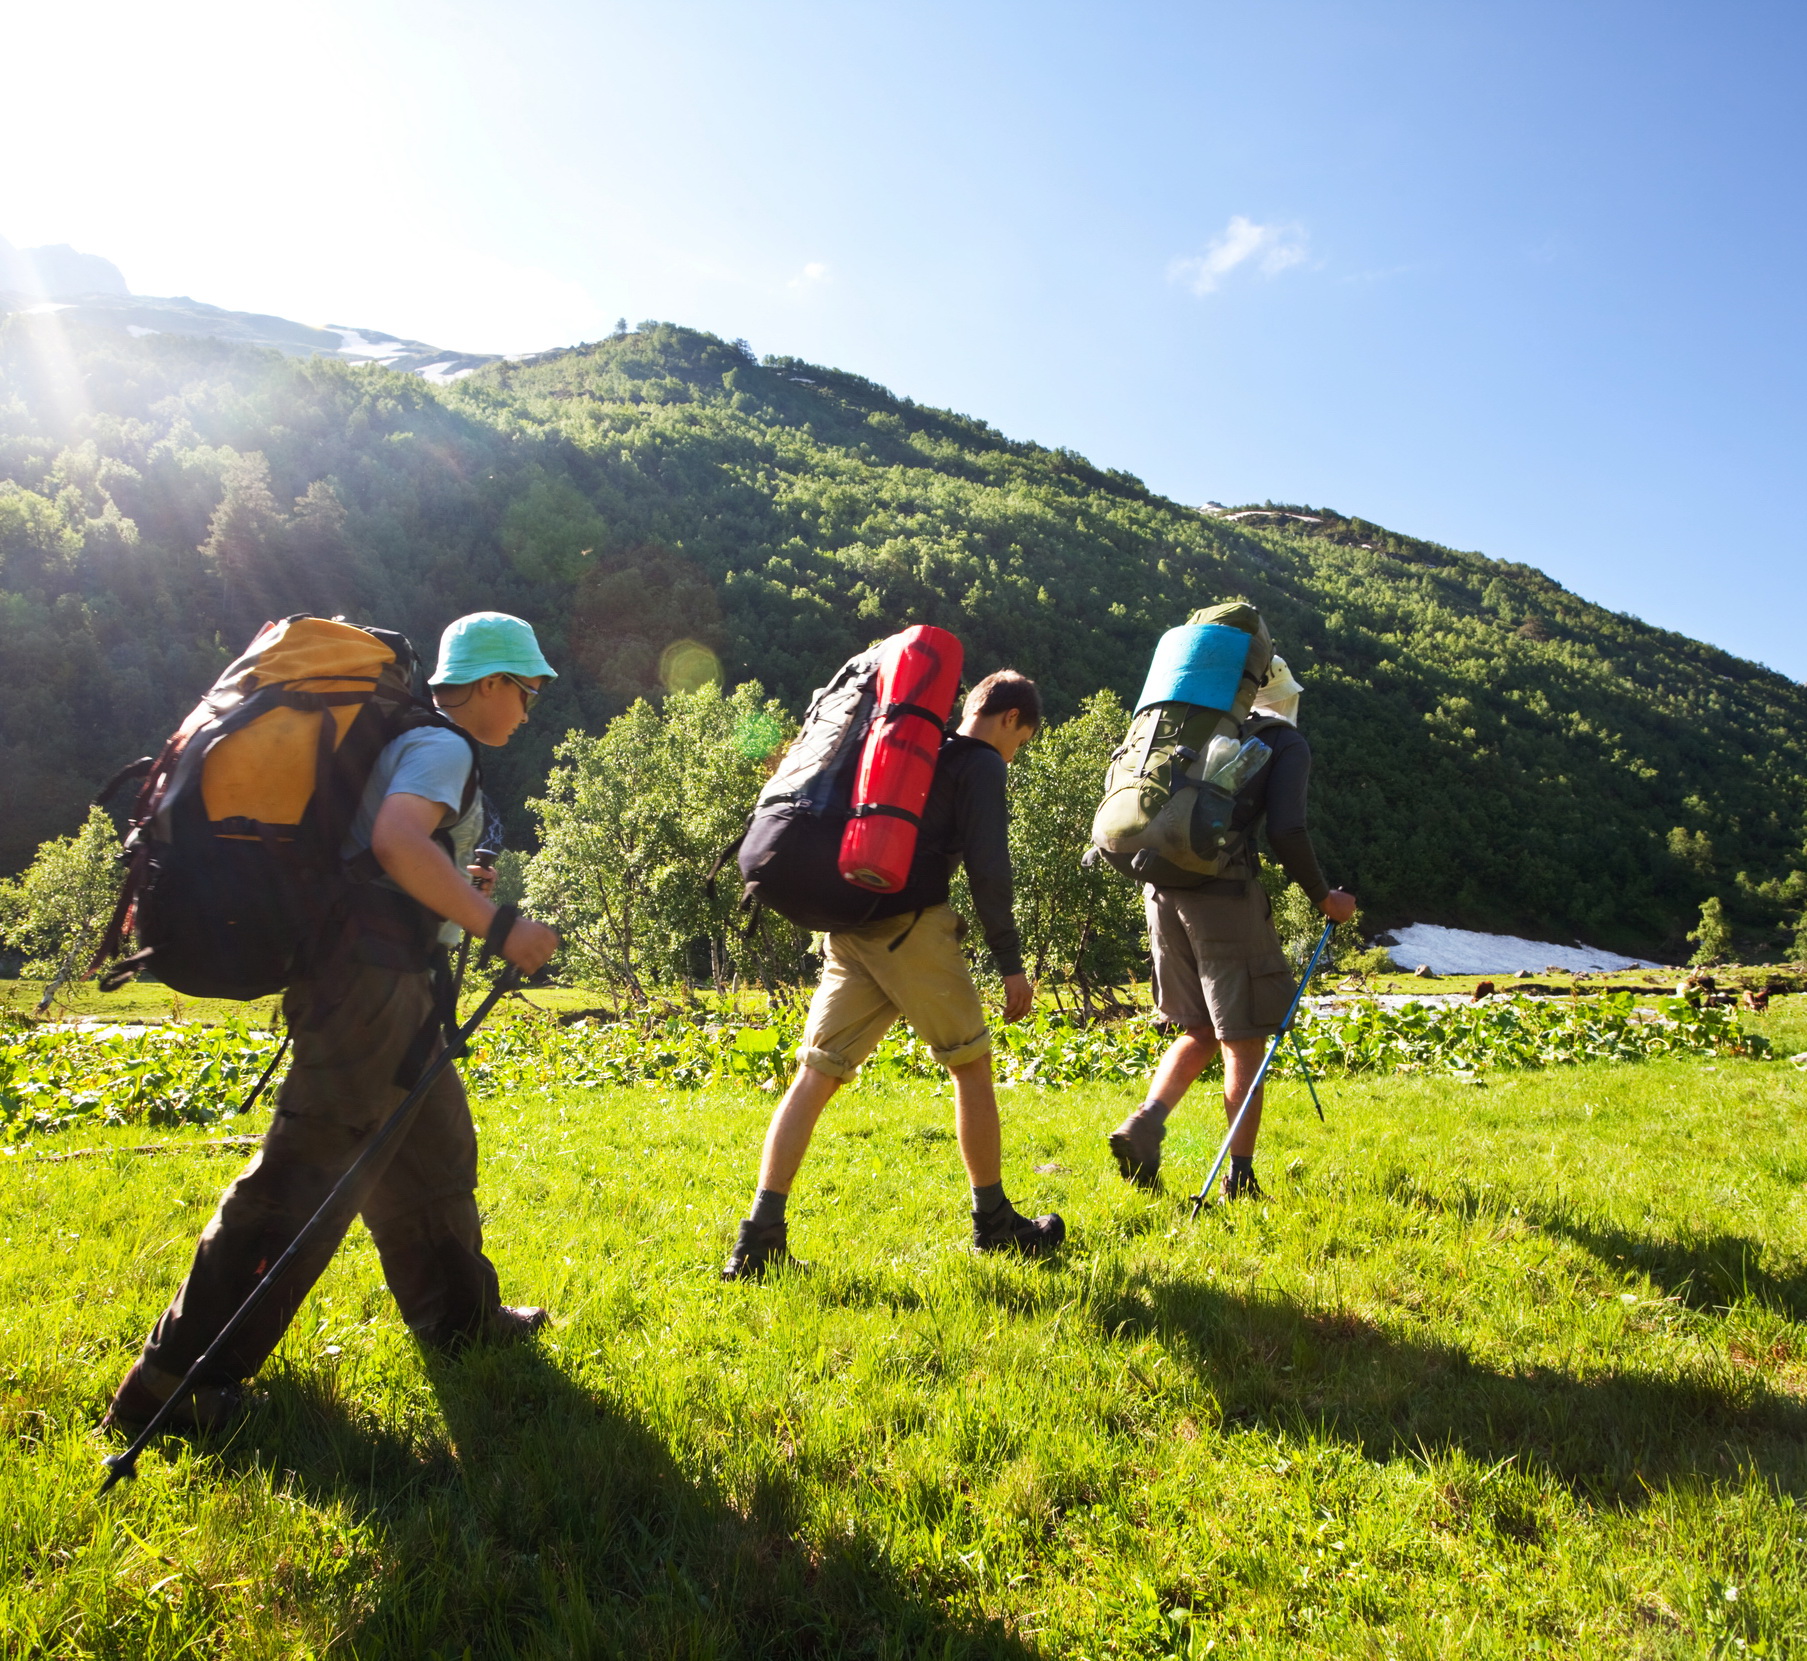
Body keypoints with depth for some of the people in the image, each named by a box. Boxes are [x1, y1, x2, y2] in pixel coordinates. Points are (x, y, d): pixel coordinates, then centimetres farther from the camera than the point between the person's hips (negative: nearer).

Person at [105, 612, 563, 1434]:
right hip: (374, 984, -11)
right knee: (303, 1176, -7)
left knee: (434, 1152, 19)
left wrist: (455, 889, 21)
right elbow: (396, 840, -29)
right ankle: (174, 1380, 1)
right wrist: (497, 925, -27)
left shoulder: (413, 746, 22)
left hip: (395, 988, 11)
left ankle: (459, 1315, 34)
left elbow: (384, 864, 26)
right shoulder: (441, 748, -9)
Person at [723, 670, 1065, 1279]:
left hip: (850, 928, 7)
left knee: (814, 1075, 1)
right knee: (972, 1066, 9)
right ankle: (994, 1222, 19)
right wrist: (1011, 964, -5)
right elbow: (987, 867, -7)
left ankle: (760, 1235, -6)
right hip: (913, 927, -6)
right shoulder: (981, 763, 2)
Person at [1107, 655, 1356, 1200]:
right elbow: (1286, 832, -9)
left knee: (1199, 1031, 18)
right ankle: (1239, 1178, 8)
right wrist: (1324, 898, 4)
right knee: (1244, 1041, 5)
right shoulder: (1287, 743, 5)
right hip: (1225, 893, -6)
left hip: (1163, 886, 6)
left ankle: (1143, 1124, -1)